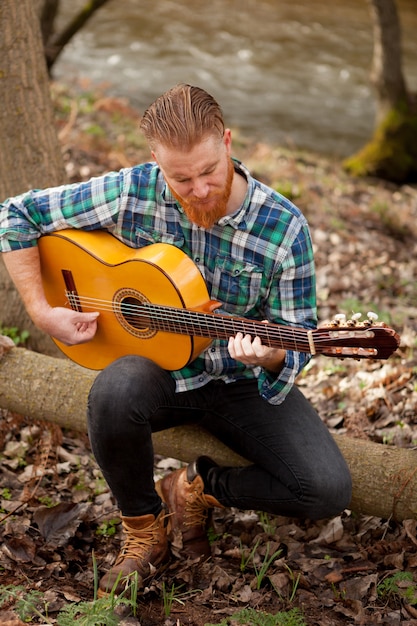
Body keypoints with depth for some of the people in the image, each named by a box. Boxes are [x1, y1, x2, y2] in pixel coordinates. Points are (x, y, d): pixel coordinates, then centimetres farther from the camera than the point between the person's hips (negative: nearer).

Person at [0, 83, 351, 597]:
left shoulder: (284, 227, -16)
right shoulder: (133, 192, -15)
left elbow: (297, 346, -9)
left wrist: (270, 357, -34)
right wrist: (42, 312, -11)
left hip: (243, 382, 0)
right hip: (157, 368, 0)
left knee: (328, 491, -20)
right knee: (116, 390, -38)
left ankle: (196, 488, 8)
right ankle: (143, 524, -7)